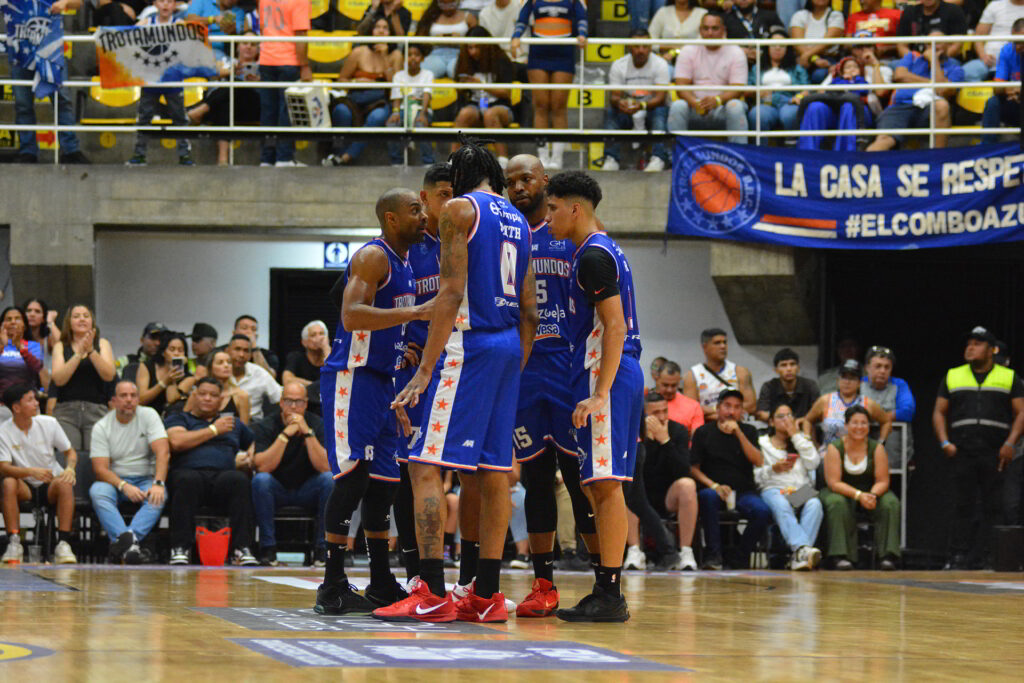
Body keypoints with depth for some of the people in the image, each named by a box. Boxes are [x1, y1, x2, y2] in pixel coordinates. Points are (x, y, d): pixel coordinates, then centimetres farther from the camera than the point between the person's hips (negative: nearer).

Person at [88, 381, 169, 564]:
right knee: (97, 492, -33)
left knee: (158, 497, -33)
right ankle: (129, 541, -51)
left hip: (146, 479, 0)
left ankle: (126, 539, -51)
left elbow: (163, 452, -11)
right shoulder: (101, 427, -1)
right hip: (115, 480, 0)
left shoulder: (149, 415, 0)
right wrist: (124, 486, -27)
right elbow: (100, 469, -9)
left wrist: (158, 484, -27)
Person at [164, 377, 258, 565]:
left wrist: (250, 458, 15)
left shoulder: (233, 423, 34)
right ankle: (179, 549, -39)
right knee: (188, 480, -40)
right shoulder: (177, 419, 22)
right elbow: (177, 442, 1)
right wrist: (214, 430, 7)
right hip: (189, 470, -2)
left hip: (223, 474, 2)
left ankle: (241, 549, -39)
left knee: (239, 480, -35)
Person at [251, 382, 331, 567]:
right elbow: (262, 467, -24)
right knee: (260, 479, -32)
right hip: (276, 491, -1)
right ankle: (268, 548, -25)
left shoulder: (317, 425, -7)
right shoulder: (265, 426, -10)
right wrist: (286, 434, -29)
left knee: (330, 479, -27)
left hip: (307, 492, 1)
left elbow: (325, 467, -20)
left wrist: (307, 432, -27)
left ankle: (322, 549, -20)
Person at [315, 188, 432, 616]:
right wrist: (414, 312, -32)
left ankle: (381, 583, 18)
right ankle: (333, 588, -13)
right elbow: (352, 317, -27)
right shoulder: (373, 257, -14)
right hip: (351, 378, -10)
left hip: (380, 380, 10)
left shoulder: (403, 263, 17)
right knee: (354, 475, -15)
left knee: (384, 480, 11)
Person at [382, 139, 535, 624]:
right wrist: (516, 370, 24)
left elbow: (451, 292, -14)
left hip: (466, 346, -8)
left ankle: (432, 593, -17)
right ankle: (486, 596, 9)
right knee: (490, 473, 10)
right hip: (510, 348, 8)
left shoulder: (460, 209, -5)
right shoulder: (519, 222, 18)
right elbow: (530, 311, 17)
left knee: (425, 466, -9)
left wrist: (425, 368, -15)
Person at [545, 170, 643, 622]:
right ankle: (607, 593, 13)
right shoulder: (603, 250, 20)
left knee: (605, 483, -10)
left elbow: (614, 327, -19)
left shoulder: (594, 256, -12)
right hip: (618, 376, 10)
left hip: (605, 377, -10)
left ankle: (609, 595, -12)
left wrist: (599, 394, -23)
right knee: (599, 485, 11)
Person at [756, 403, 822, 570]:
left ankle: (798, 556, -49)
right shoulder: (762, 443, 19)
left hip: (802, 489, 2)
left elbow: (813, 463, 5)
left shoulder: (803, 441, 26)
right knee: (782, 507, -39)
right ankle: (802, 548, -60)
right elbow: (755, 476, 8)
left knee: (814, 505, -35)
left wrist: (796, 436, 7)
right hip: (774, 489, -2)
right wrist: (773, 469, -11)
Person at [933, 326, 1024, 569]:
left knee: (993, 508, -4)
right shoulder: (953, 377, 16)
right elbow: (939, 412, 14)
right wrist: (944, 442, -1)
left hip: (996, 453, -1)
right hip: (962, 452, 1)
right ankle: (958, 558, -3)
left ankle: (981, 557, -1)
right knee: (962, 506, -3)